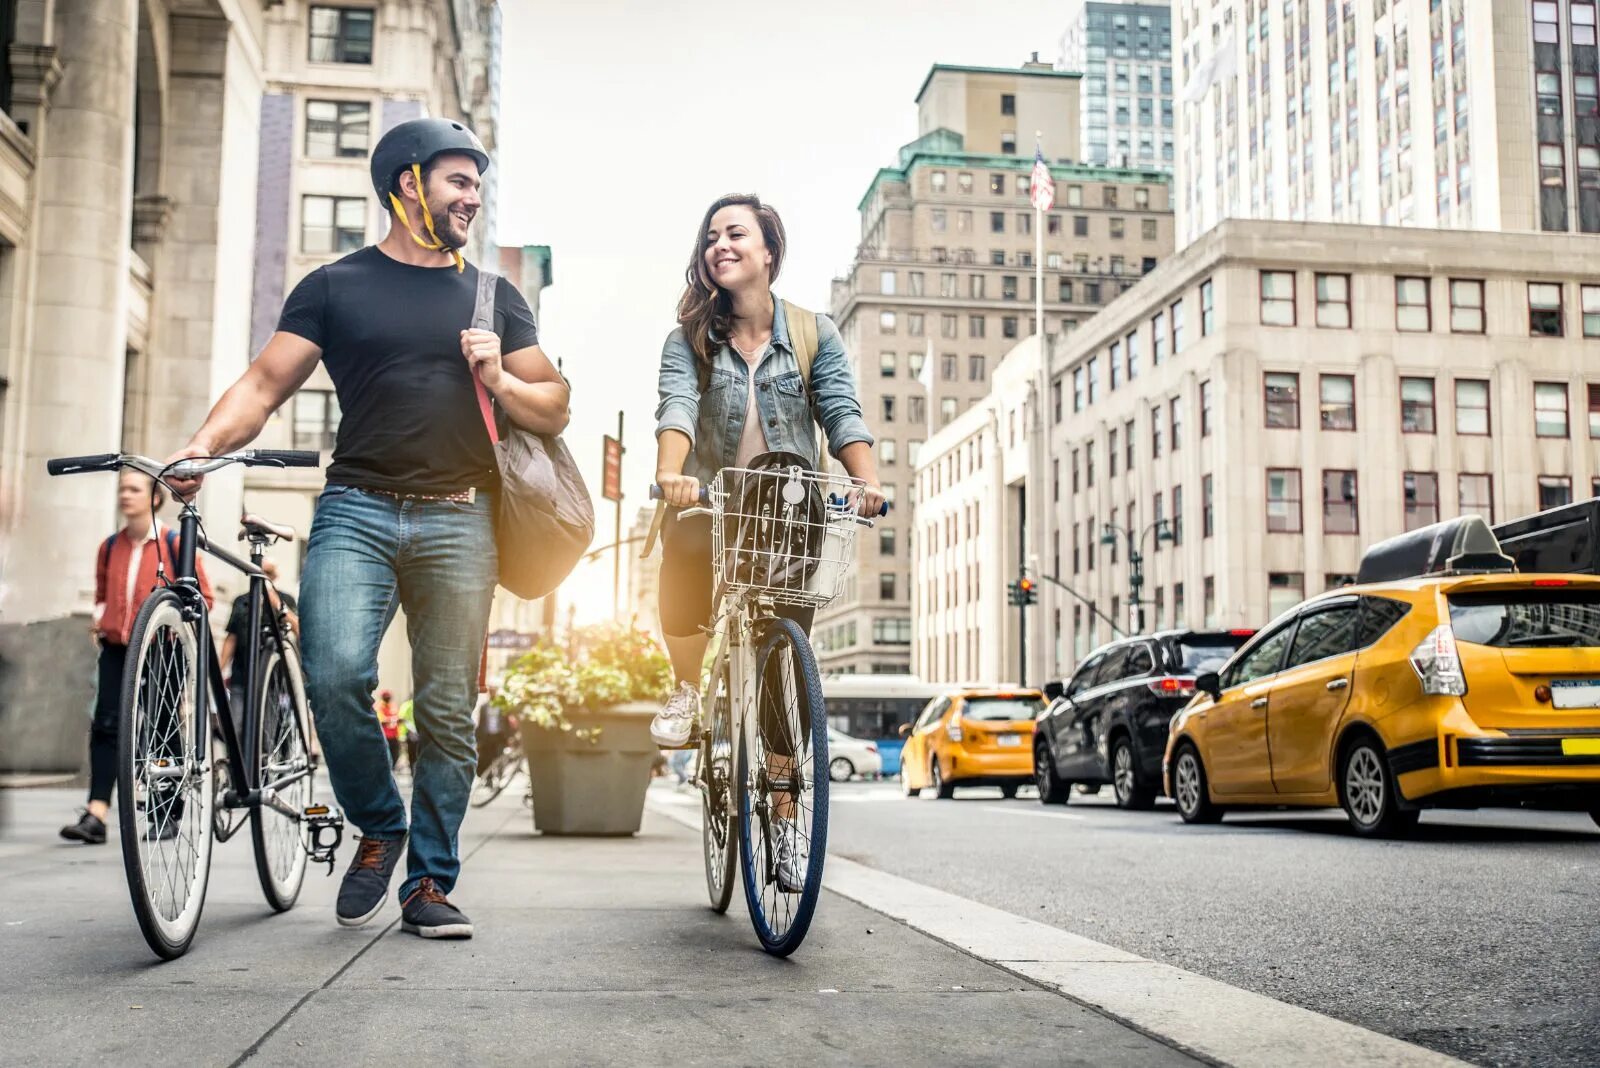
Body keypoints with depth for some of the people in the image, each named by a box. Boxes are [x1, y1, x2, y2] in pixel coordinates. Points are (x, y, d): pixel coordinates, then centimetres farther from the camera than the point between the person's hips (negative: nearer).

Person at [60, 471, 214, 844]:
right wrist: (98, 617, 5)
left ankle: (167, 815, 16)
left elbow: (203, 596, 0)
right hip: (117, 647, 3)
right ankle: (96, 814, -17)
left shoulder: (174, 544, -4)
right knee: (106, 724, -11)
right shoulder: (110, 547, 8)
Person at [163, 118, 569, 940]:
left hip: (457, 522, 2)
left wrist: (499, 381, -4)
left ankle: (429, 885, 13)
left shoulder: (494, 299, 17)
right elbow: (264, 384, 3)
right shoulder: (336, 286, 11)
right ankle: (378, 829, 5)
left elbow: (555, 411, 16)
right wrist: (203, 445, -15)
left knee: (449, 711, 0)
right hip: (356, 509, -1)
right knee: (335, 676, -21)